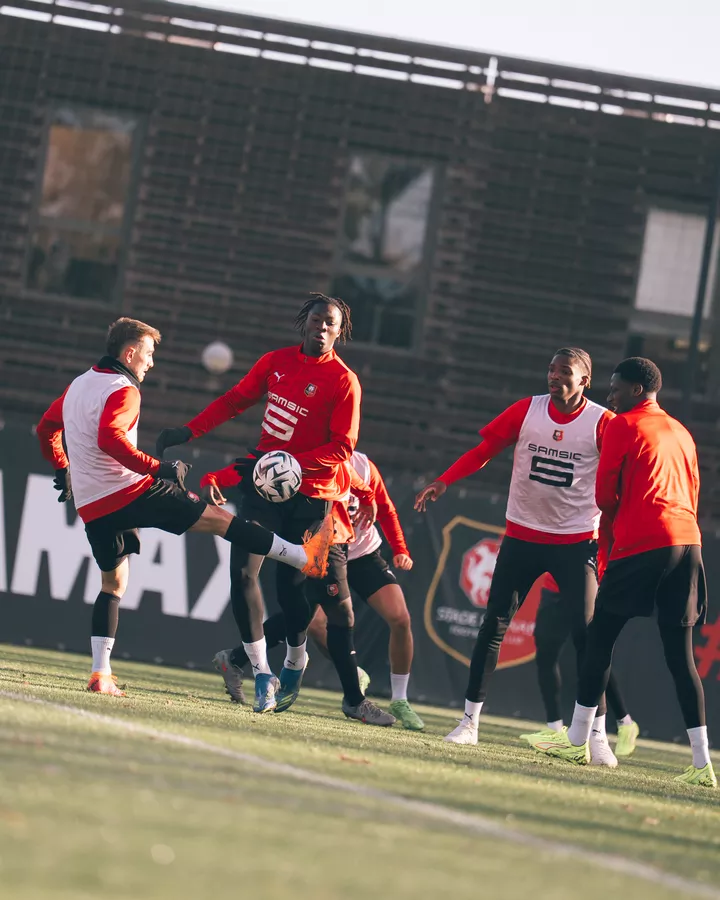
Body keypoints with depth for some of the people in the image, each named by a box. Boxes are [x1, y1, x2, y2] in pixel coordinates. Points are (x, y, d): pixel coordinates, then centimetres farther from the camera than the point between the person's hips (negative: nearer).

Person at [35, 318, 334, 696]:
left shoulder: (79, 385, 15)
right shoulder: (122, 391, -12)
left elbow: (46, 428, 24)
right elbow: (109, 438, -29)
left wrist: (62, 470, 35)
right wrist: (155, 467, -26)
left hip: (91, 506, 8)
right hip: (128, 492, -8)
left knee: (113, 582, 19)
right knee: (218, 519, -6)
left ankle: (100, 673, 9)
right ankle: (306, 557, -9)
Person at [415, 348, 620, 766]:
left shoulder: (602, 422, -7)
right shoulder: (528, 410, 1)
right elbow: (484, 450, 4)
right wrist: (444, 482, -8)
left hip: (576, 542, -3)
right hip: (523, 535, 3)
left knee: (587, 634, -8)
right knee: (494, 625, 1)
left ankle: (598, 736, -2)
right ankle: (470, 721, 9)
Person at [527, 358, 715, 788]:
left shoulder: (623, 426, 1)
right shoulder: (682, 433, 21)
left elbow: (604, 495, 2)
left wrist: (619, 519, 23)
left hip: (641, 544, -6)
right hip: (688, 543, 6)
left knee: (600, 638, 8)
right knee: (681, 655, 3)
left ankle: (577, 741, 13)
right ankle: (702, 763, -6)